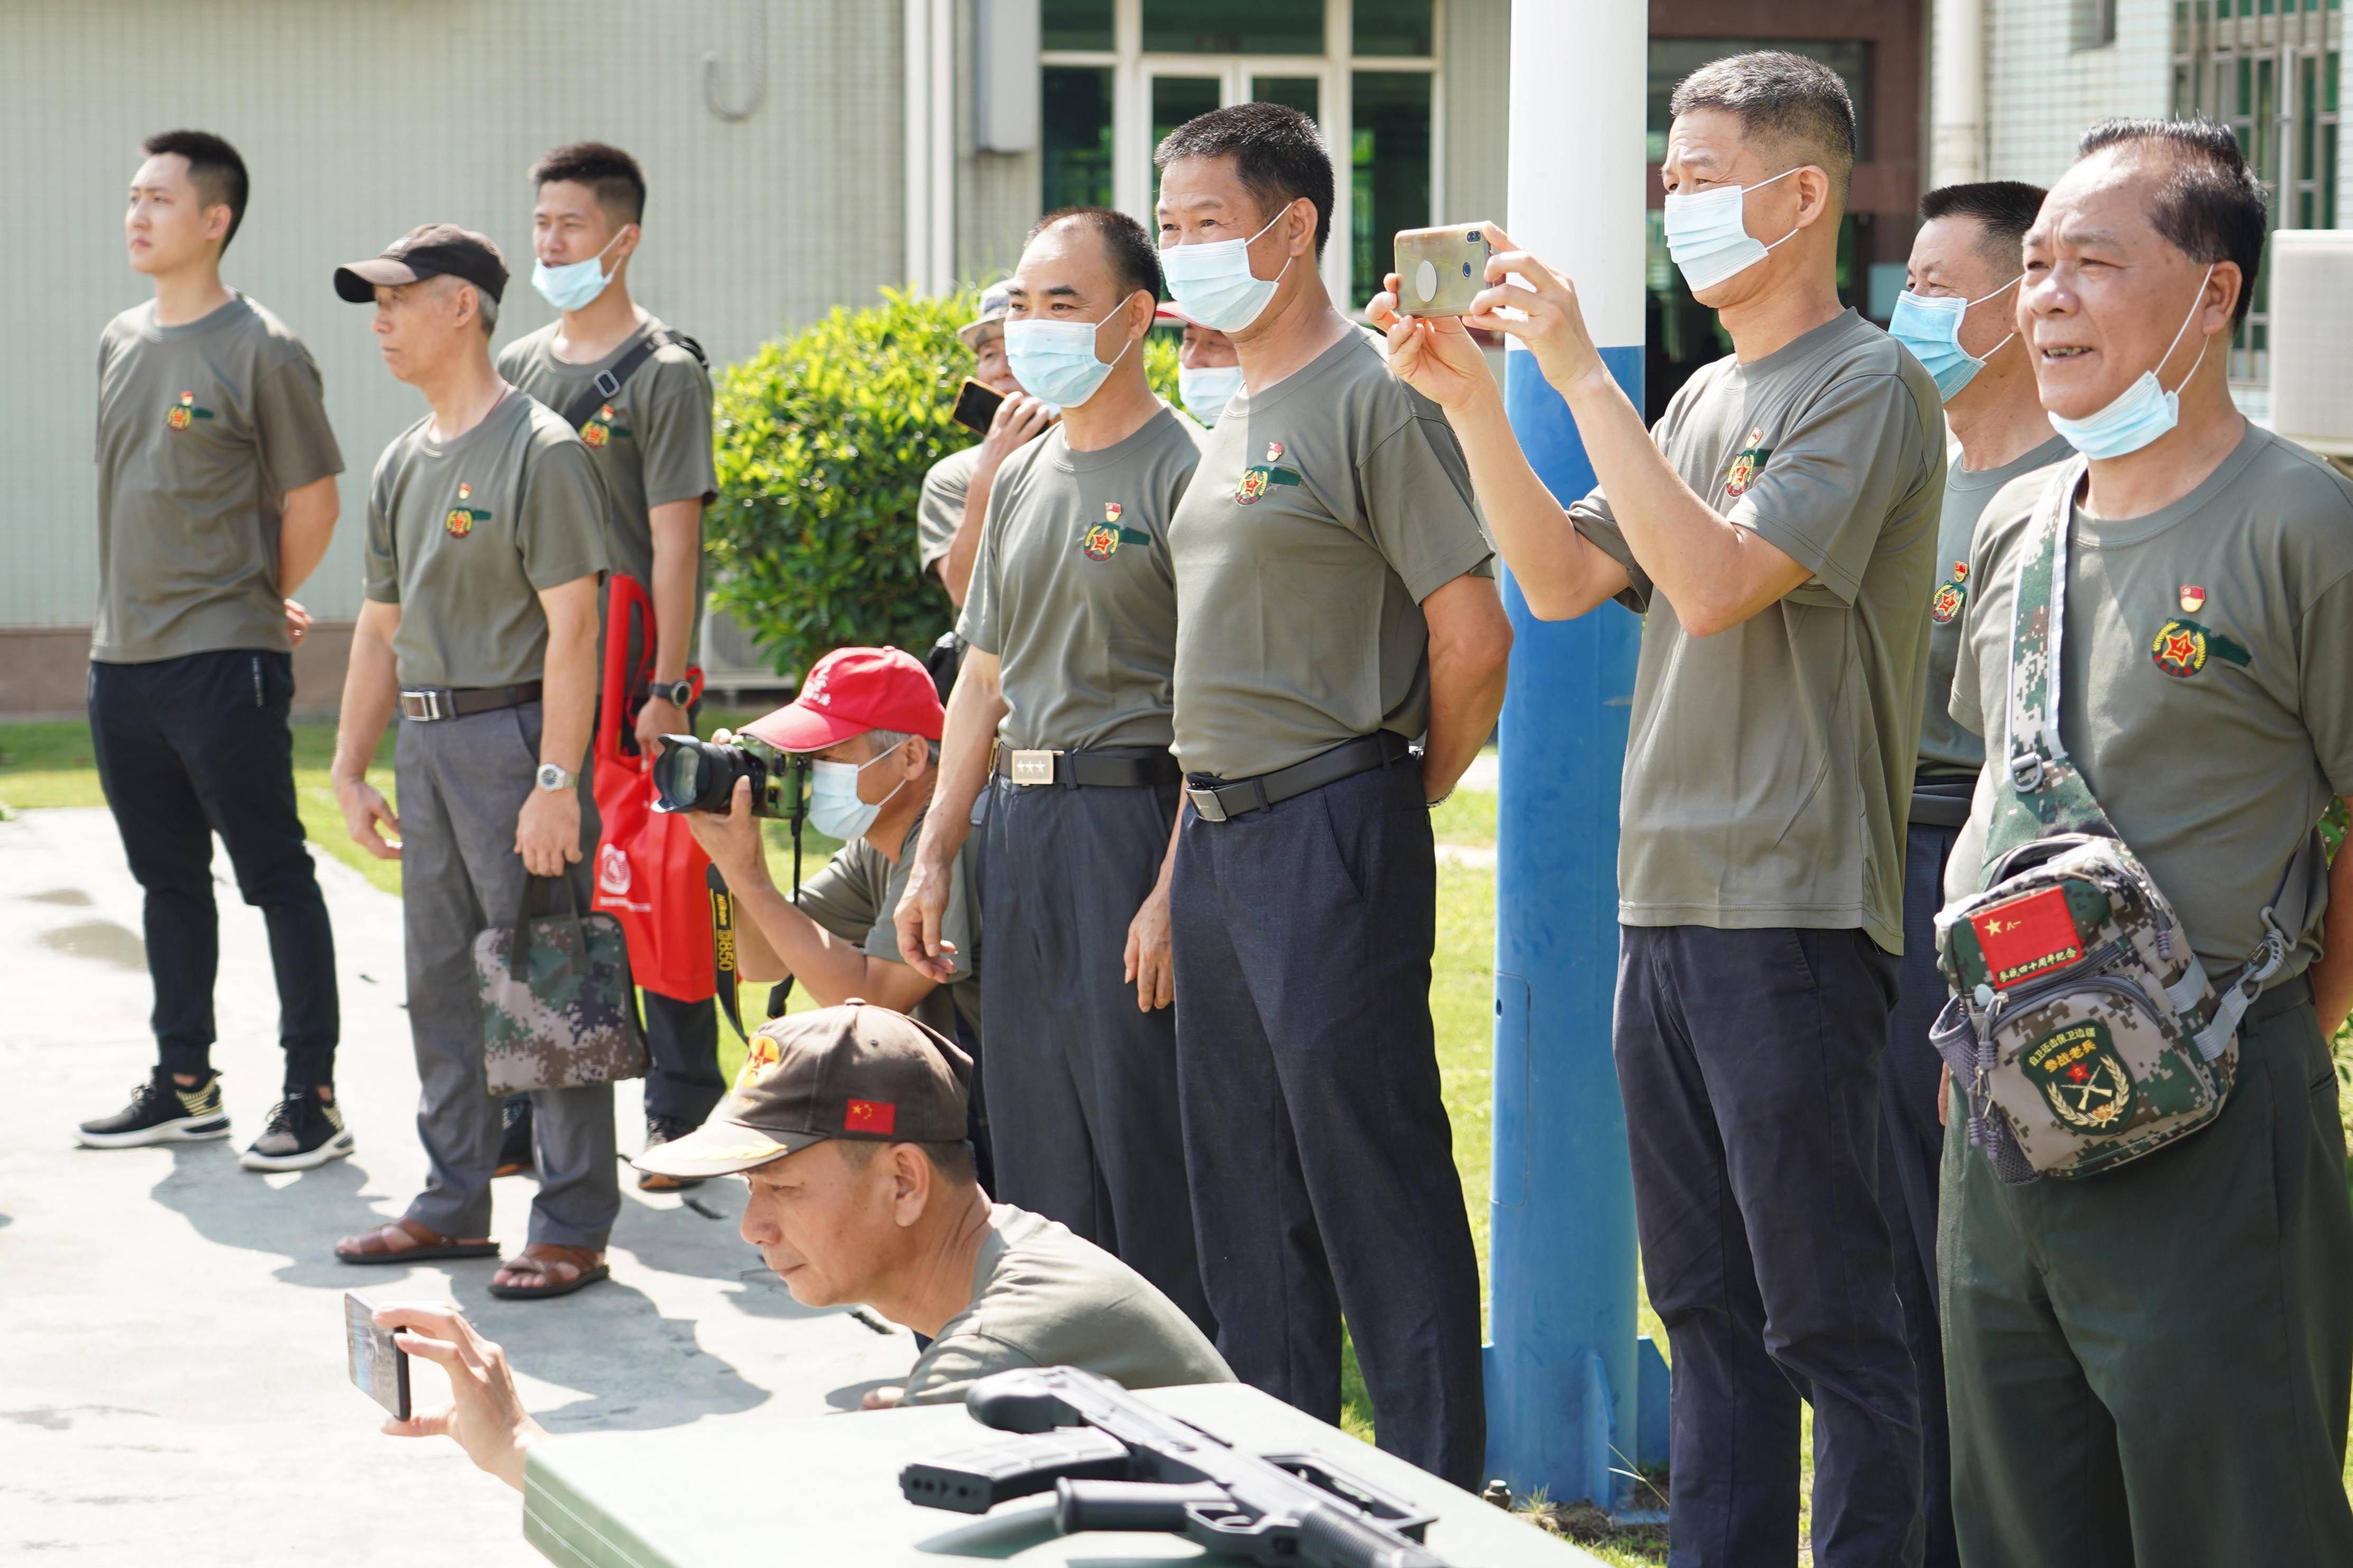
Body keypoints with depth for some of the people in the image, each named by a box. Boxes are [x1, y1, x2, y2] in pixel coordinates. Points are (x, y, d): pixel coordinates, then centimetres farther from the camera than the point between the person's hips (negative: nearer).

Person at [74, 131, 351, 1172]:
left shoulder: (260, 352, -9)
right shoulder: (121, 344, 12)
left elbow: (311, 506, -5)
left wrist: (250, 603, 5)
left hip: (223, 661, -7)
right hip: (122, 658, 7)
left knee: (276, 877, -3)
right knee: (168, 879, 14)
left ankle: (313, 1096, 1)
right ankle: (185, 1085, 24)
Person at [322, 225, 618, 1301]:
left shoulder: (539, 452, -11)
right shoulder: (403, 464, 15)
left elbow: (572, 627, -15)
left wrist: (555, 781, -21)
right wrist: (351, 769, 17)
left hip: (514, 732, -8)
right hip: (426, 739, 8)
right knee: (442, 981, 13)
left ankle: (573, 1224, -1)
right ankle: (455, 1204, 22)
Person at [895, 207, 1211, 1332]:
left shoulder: (1180, 468, -8)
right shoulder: (1023, 479, 17)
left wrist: (1175, 889, -20)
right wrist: (934, 855, 16)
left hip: (1131, 813, -8)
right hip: (1019, 827, 8)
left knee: (1143, 1131, -7)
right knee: (1035, 1143, 11)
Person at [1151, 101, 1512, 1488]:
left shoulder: (1372, 399, -12)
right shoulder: (1237, 413, 16)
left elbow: (1474, 641, -16)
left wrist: (1404, 800, -4)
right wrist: (1202, 827, 17)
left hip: (1330, 838, -9)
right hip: (1219, 839, 9)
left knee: (1378, 1189, -5)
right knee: (1247, 1192, 14)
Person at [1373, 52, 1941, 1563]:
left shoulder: (1869, 386, -9)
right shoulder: (1705, 398, 18)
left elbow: (1717, 580, -21)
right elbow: (1565, 578, 15)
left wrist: (1582, 372, -19)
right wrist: (1473, 401, 4)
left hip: (1792, 918, -9)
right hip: (1664, 903, 9)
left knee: (1827, 1313, -4)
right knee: (1707, 1307, 13)